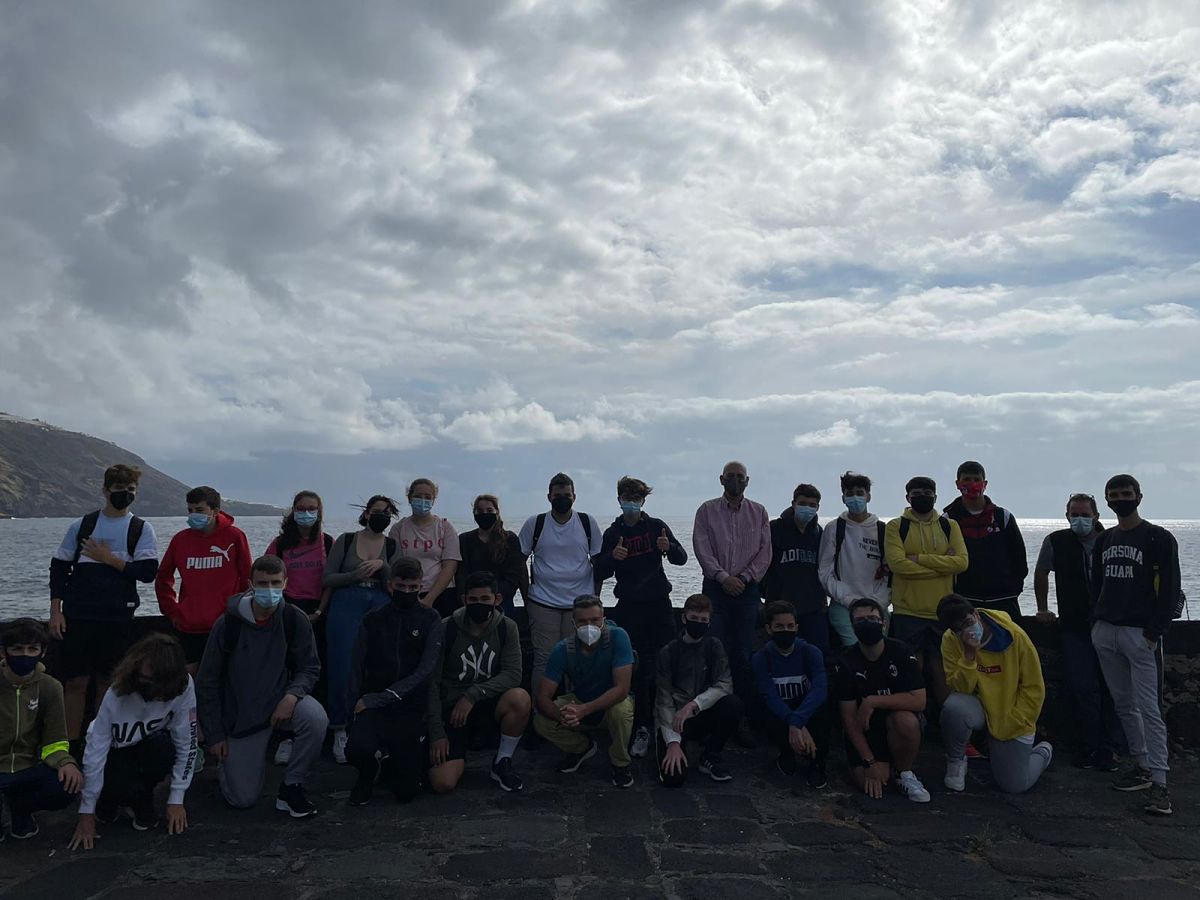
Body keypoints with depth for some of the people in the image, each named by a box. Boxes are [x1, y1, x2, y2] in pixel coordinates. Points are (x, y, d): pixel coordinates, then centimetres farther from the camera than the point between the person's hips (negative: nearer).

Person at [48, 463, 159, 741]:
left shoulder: (141, 529, 4)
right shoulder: (82, 525, 7)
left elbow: (148, 572, -7)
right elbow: (59, 567, 8)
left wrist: (109, 559, -9)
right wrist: (56, 611, 1)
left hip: (118, 619, 0)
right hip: (77, 616, 1)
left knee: (108, 682, 6)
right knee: (75, 681, 0)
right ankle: (70, 744, 10)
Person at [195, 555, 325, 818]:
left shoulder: (295, 620, -11)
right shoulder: (228, 624, -14)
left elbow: (310, 668, -3)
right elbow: (207, 682, -5)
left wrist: (292, 695, -25)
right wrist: (214, 736, -4)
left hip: (281, 700, 1)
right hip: (240, 715, -1)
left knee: (316, 718, -33)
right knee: (243, 799, -3)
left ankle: (291, 787, -9)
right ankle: (228, 760, 33)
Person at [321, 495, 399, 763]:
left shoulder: (392, 546, 11)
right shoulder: (346, 541, 9)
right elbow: (328, 578, 5)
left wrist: (382, 565, -13)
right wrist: (355, 575, -10)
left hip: (380, 607, 1)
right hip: (346, 606, -1)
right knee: (342, 668, -6)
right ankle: (340, 733, 3)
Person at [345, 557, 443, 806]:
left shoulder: (431, 621, -1)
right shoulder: (373, 620, 5)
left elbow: (426, 671, -10)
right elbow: (356, 669, 7)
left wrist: (376, 698, -15)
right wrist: (358, 704, -7)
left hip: (411, 710, -1)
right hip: (373, 707, 1)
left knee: (406, 791, -4)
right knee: (358, 750, -31)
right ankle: (368, 775, 7)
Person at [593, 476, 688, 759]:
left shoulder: (656, 526, 5)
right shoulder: (612, 533, 8)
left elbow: (681, 559, 2)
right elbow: (599, 574, 4)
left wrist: (669, 548, -20)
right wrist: (612, 557, -18)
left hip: (659, 604, 0)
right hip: (629, 607, 0)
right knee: (636, 668, -3)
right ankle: (642, 728, 4)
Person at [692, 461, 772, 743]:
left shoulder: (758, 513, 10)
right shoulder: (707, 510, 6)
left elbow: (765, 552, 4)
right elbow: (702, 548, -2)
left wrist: (744, 577, -8)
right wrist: (722, 576, -13)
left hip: (747, 590, 1)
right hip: (715, 589, -1)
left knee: (743, 655, 0)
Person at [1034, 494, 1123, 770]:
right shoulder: (1056, 542, 0)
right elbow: (1041, 573, 15)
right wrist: (1043, 609, 16)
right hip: (1074, 627, 0)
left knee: (1110, 689, -1)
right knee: (1081, 689, -4)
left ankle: (1108, 748, 8)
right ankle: (1086, 748, 7)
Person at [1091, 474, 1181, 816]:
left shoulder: (1159, 538, -3)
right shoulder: (1104, 540, 14)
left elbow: (1169, 590, -8)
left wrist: (1154, 632, -14)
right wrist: (1099, 620, 9)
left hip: (1140, 633, -6)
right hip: (1105, 632, 6)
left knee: (1148, 708, -9)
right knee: (1123, 704, 10)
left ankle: (1159, 783, -7)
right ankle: (1141, 765, 20)